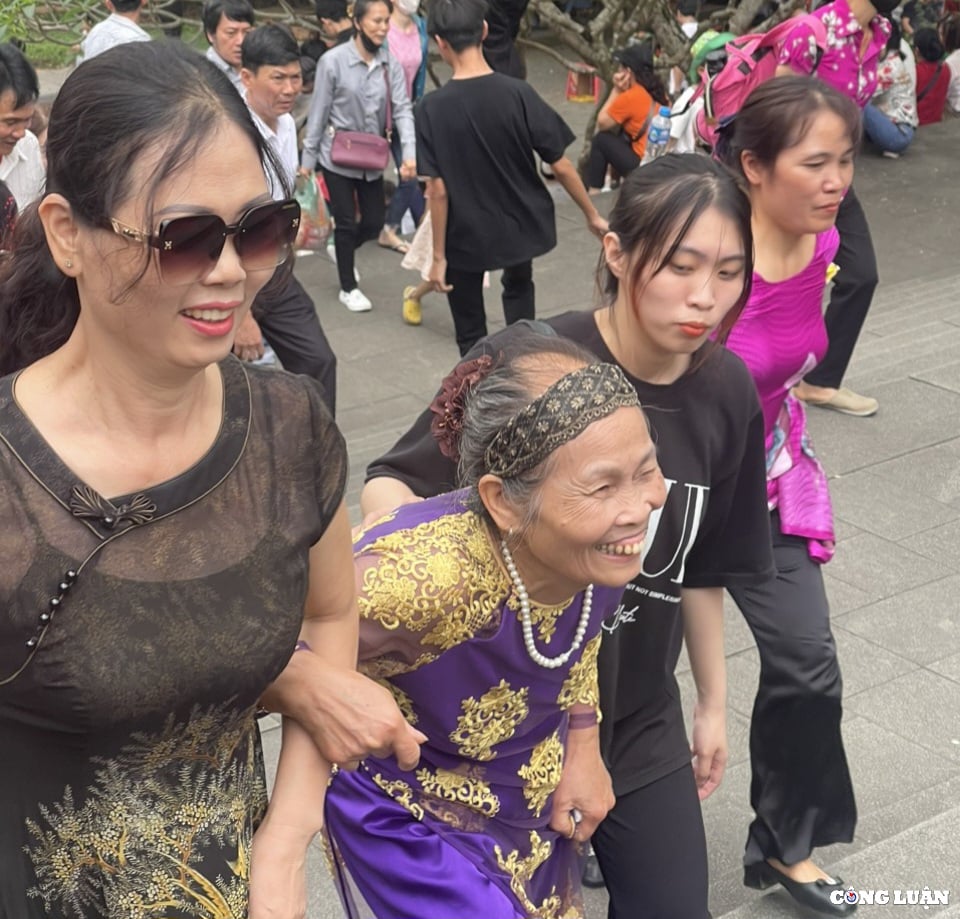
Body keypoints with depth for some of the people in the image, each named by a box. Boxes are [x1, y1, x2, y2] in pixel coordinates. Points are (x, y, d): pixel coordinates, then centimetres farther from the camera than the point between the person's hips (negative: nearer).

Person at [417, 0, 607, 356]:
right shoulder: (518, 93, -15)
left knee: (471, 335, 14)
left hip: (466, 234, -2)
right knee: (518, 287, 34)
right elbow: (561, 166, -10)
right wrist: (592, 214, 5)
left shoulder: (433, 107, -19)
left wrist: (439, 256, -7)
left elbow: (438, 190, -17)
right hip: (521, 224, 3)